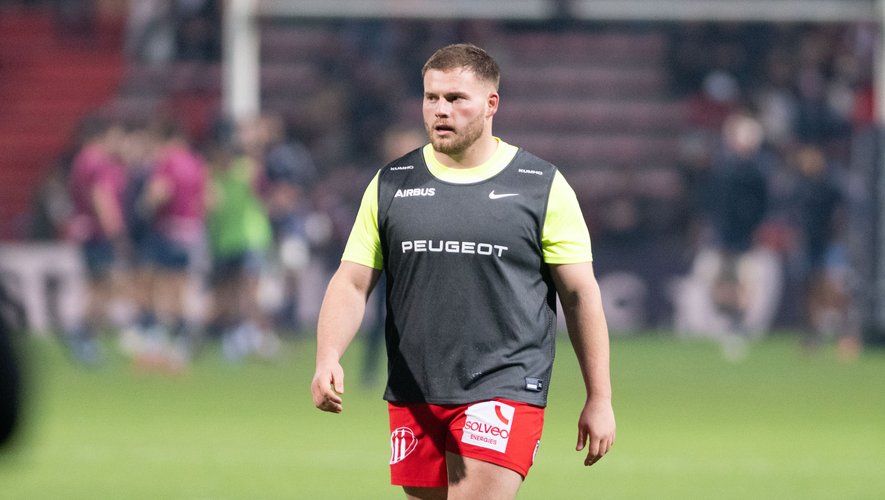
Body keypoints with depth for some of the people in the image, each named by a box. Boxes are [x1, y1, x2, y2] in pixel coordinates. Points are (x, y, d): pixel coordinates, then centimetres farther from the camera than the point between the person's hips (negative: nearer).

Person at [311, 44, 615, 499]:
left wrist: (599, 399, 2)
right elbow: (351, 284, 6)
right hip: (413, 400, 4)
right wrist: (327, 358, -13)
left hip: (504, 393, -4)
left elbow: (580, 294, 4)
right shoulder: (391, 185, 8)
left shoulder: (542, 186, 0)